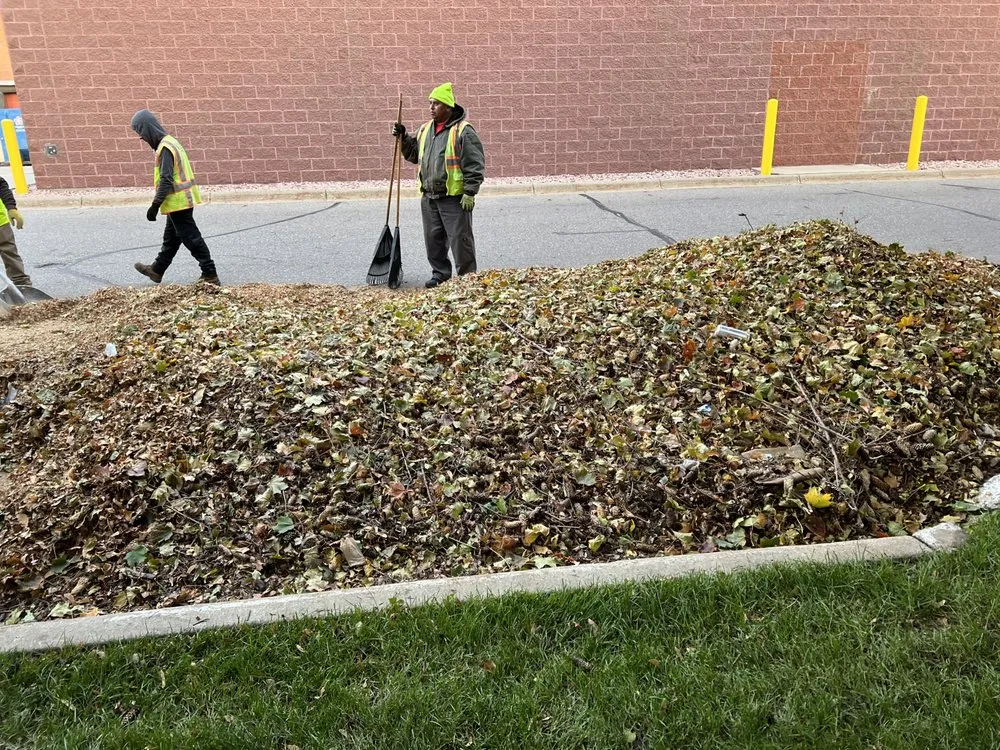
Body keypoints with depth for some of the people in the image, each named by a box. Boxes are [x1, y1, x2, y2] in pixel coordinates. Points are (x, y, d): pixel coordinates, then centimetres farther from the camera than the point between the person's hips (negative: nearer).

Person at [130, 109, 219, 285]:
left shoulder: (165, 148, -19)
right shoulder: (170, 142, 12)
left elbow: (166, 180, -23)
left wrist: (155, 205, -19)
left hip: (178, 201, -10)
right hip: (182, 200, 10)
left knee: (191, 238, -5)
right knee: (170, 238, 20)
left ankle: (210, 275, 0)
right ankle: (157, 270, 34)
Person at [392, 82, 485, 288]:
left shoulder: (463, 131, -10)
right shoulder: (425, 129, 12)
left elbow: (475, 165, -13)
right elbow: (413, 154, 24)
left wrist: (470, 193, -17)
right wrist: (403, 138, 8)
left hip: (454, 198, -7)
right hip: (429, 198, 7)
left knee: (460, 240, -1)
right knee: (433, 239, 14)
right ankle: (440, 273, 27)